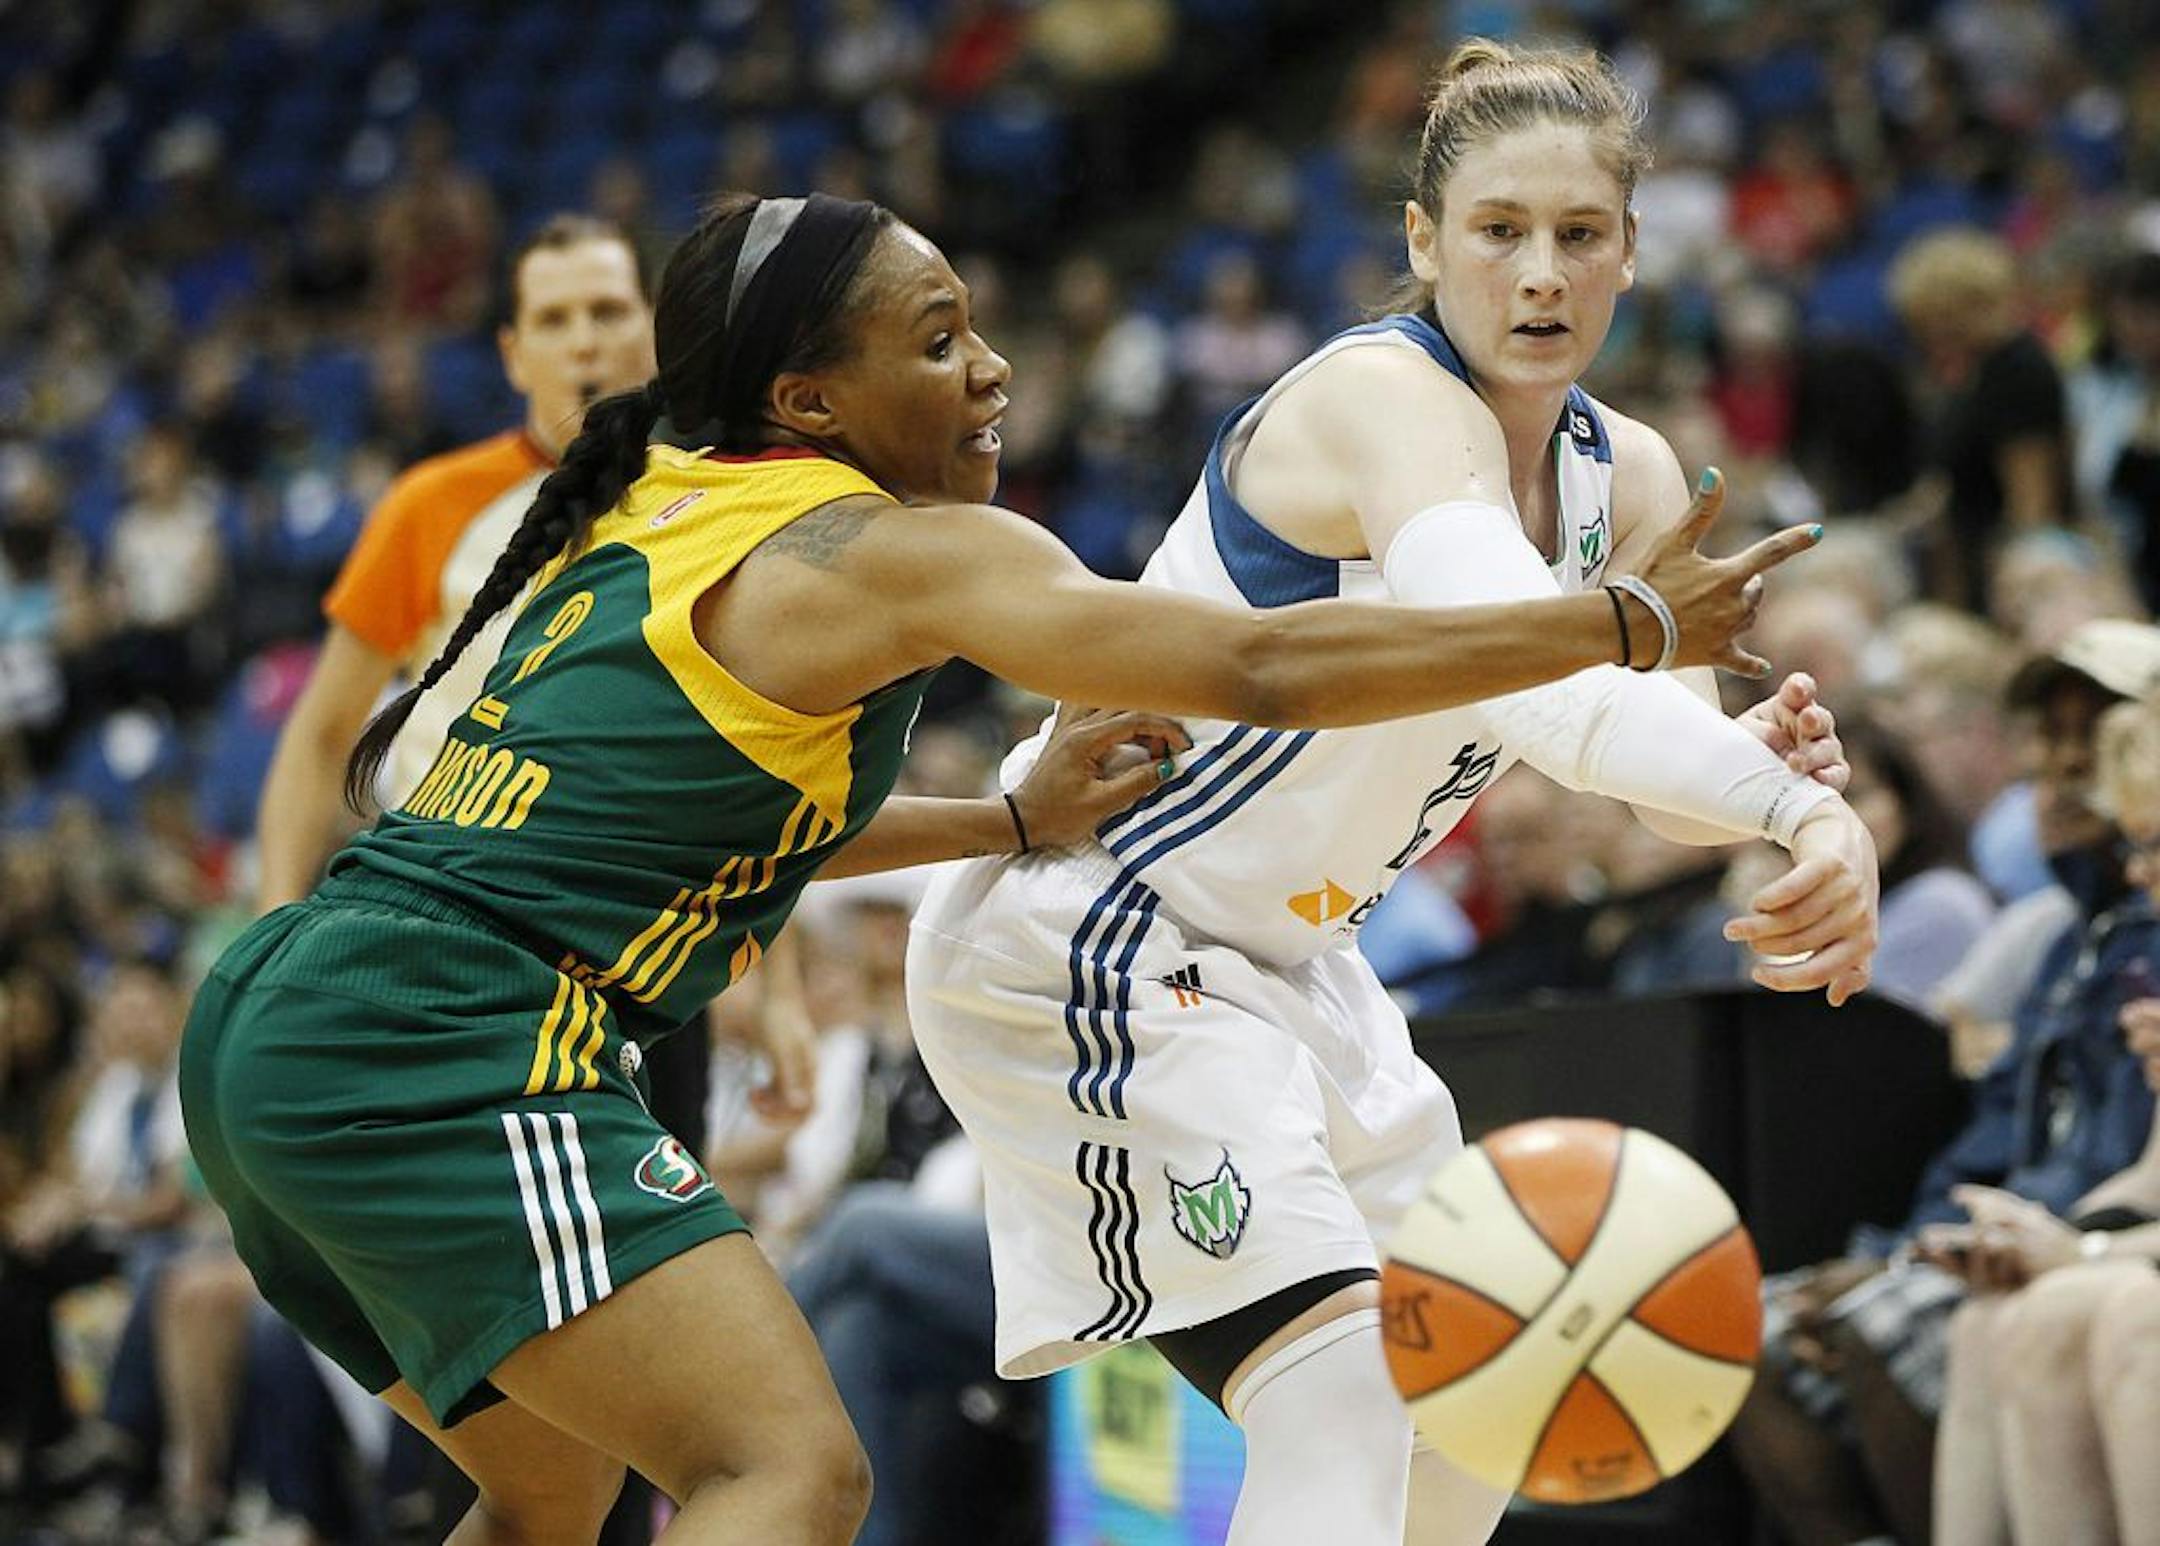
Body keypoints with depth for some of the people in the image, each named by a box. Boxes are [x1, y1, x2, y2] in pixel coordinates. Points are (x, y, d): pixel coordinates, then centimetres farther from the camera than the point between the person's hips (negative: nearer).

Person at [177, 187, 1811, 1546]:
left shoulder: (653, 513, 19)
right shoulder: (892, 553, -6)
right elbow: (1265, 668, -13)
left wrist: (1012, 822, 30)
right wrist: (1634, 623, -7)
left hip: (278, 1023, 10)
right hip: (449, 1055, -10)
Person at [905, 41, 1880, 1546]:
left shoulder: (1627, 477, 3)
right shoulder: (1389, 401, -25)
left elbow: (1648, 747, -9)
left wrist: (1769, 757, -33)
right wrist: (1810, 813, -57)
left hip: (1278, 958, 10)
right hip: (1081, 945, -10)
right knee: (1342, 1382, -24)